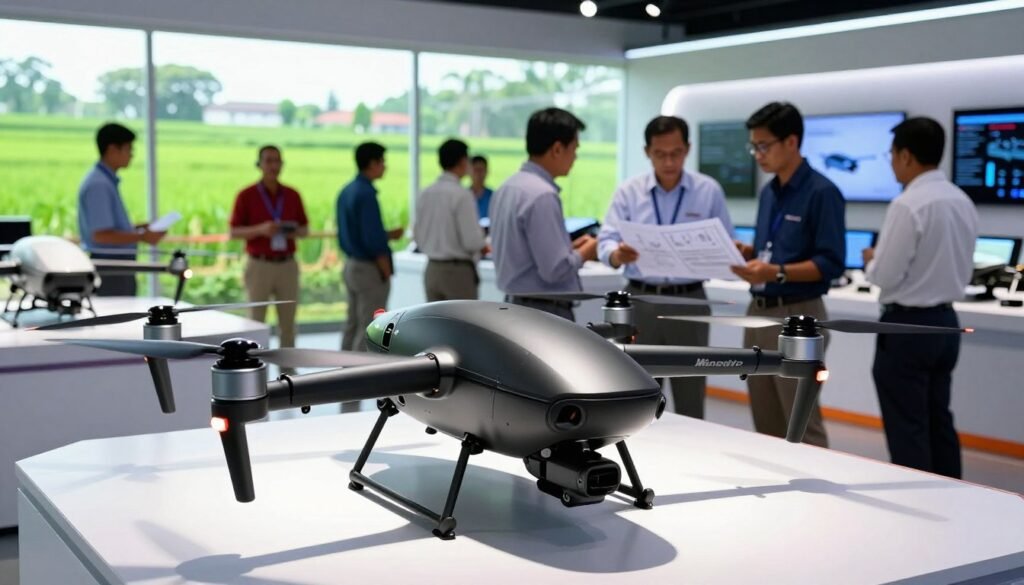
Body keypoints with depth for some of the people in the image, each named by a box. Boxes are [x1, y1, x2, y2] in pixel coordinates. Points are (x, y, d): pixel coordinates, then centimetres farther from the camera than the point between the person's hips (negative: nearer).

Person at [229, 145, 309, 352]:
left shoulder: (293, 195, 7)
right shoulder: (246, 195, -4)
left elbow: (305, 230, 13)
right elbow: (234, 233, -4)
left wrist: (294, 232, -11)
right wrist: (260, 229, -20)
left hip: (287, 266, 3)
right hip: (259, 266, -3)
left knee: (288, 322, 7)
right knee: (256, 322, 1)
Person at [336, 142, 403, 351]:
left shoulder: (346, 191, 10)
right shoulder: (366, 194, -18)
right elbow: (373, 241, -22)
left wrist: (387, 235, 15)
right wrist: (387, 272, -13)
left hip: (351, 265, 9)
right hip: (369, 269, -9)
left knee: (352, 325, 14)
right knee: (369, 330, -3)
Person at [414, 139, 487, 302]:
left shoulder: (425, 194, 5)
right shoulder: (462, 194, -15)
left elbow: (418, 237, 11)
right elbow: (472, 241, -18)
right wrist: (481, 233, 2)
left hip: (432, 269, 7)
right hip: (458, 270, -7)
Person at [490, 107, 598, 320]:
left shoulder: (507, 188, 9)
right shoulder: (542, 195, -20)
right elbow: (556, 269, -22)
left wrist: (569, 246, 13)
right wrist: (584, 253, -3)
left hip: (516, 306, 10)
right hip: (545, 313, -10)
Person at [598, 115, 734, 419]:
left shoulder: (709, 191, 1)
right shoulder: (628, 191, 2)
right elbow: (606, 243, -6)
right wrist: (619, 254, -29)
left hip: (689, 301, 0)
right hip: (640, 299, 1)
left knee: (690, 400, 6)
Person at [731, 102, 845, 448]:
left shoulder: (821, 193, -12)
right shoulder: (769, 192, 13)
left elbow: (831, 263, -17)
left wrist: (777, 273, -28)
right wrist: (748, 254, -1)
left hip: (797, 316, -8)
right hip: (759, 311, 8)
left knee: (802, 425, -2)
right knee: (766, 425, 13)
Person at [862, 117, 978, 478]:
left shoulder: (907, 205, -19)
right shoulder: (963, 202, 6)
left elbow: (885, 276, -18)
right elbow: (964, 271, 14)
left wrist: (871, 260, 2)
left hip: (907, 326, -8)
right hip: (945, 321, 8)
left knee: (906, 429, 1)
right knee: (938, 423, 17)